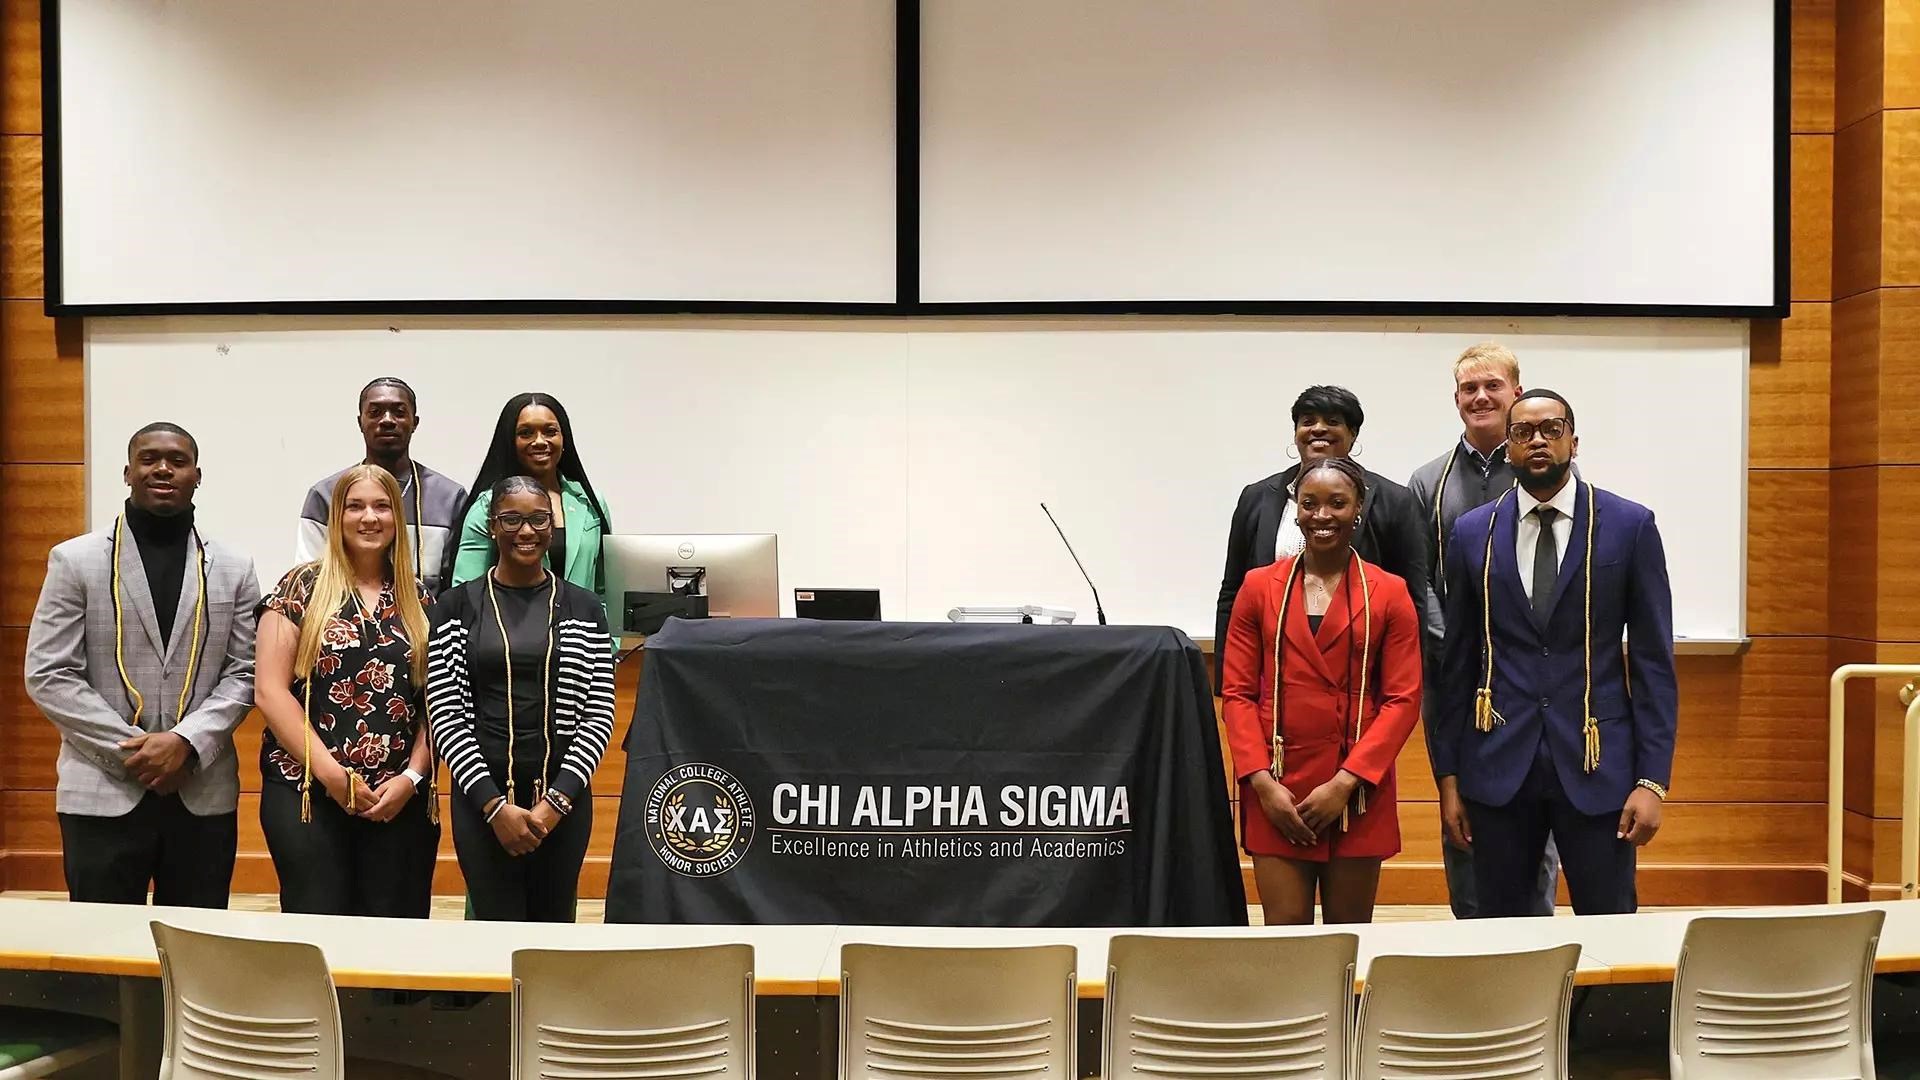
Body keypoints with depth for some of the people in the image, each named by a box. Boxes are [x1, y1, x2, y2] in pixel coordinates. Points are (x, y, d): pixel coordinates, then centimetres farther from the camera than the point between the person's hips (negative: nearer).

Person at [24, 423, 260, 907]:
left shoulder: (233, 568, 9)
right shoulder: (75, 560, 4)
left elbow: (245, 672, 5)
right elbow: (48, 675, -2)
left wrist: (187, 742, -12)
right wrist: (132, 749, -10)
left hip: (204, 795, 2)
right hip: (102, 794, -1)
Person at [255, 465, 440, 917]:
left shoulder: (419, 599, 11)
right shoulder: (302, 588, 2)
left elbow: (437, 702, 9)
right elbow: (270, 690, -4)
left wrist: (412, 776, -5)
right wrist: (331, 773, -11)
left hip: (400, 799, 3)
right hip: (305, 792, -2)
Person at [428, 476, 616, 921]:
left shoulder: (584, 609, 5)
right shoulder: (456, 606, 2)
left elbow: (599, 715, 1)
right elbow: (445, 714, -3)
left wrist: (557, 800, -9)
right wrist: (494, 804, -11)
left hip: (563, 798, 1)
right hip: (482, 797, -1)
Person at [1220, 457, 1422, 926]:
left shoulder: (1389, 593, 4)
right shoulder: (1259, 587, 7)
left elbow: (1403, 699, -1)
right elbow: (1237, 692, 5)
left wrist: (1346, 783, -10)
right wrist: (1262, 781, -7)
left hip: (1357, 793, 0)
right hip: (1276, 790, 0)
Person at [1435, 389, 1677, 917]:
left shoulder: (1630, 526, 1)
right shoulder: (1472, 533, 6)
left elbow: (1653, 660, 0)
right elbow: (1458, 662, 7)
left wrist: (1652, 780, -6)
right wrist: (1448, 775, 4)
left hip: (1596, 763, -1)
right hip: (1499, 768, 2)